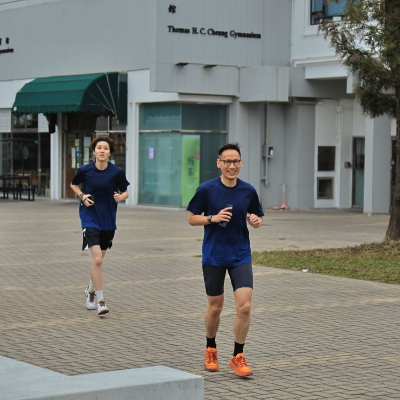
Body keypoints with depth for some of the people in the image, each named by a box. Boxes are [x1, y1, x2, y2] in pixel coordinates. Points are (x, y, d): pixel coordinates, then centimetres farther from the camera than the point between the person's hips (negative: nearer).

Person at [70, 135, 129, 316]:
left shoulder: (117, 172, -7)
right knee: (97, 259, -16)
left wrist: (120, 197, -17)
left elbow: (125, 192, 5)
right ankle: (100, 300, -8)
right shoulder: (85, 170, -7)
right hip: (90, 218, -2)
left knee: (99, 259, 16)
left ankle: (90, 290, 43)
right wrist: (82, 195, -7)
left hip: (108, 220, 3)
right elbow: (73, 185, 12)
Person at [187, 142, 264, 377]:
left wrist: (256, 221, -12)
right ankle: (211, 350, 35)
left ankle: (238, 357, 4)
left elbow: (258, 218, 12)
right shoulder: (207, 189, -7)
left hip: (241, 255, 1)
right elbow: (192, 218, -1)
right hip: (213, 256, -1)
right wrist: (213, 218, -18)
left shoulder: (248, 191, 0)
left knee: (245, 306, -10)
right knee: (215, 307, 10)